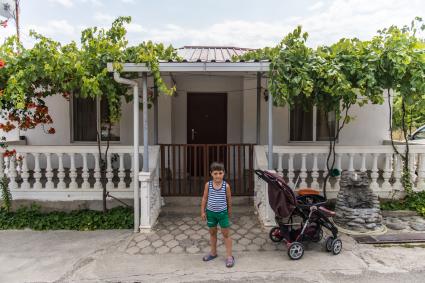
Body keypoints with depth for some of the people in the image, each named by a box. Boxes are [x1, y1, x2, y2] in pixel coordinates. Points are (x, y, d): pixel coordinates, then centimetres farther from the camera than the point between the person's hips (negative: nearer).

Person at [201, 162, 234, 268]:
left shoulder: (226, 185, -12)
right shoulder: (208, 184, -8)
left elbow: (229, 199, 2)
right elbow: (204, 198, 0)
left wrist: (229, 211, 12)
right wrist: (203, 211, 1)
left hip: (223, 212, -2)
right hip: (211, 212, 2)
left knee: (226, 234, 4)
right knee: (212, 232, 17)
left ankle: (229, 256, 14)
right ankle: (213, 252, 35)